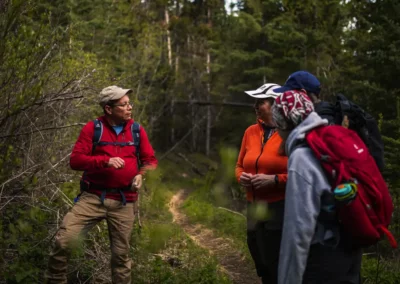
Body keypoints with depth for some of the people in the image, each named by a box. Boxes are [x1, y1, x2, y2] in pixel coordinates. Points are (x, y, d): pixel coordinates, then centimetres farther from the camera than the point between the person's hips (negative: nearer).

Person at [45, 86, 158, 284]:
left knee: (121, 254, 10)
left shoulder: (137, 130, 6)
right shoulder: (93, 128, -1)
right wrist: (105, 161, -23)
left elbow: (151, 161, 11)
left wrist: (142, 175, -11)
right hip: (93, 198, -2)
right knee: (63, 240, -15)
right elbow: (75, 160, -8)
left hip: (123, 202, 2)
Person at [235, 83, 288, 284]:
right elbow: (239, 166, 22)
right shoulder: (251, 132, 10)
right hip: (254, 209, 7)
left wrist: (275, 179, -19)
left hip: (281, 211, -7)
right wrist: (241, 176, 0)